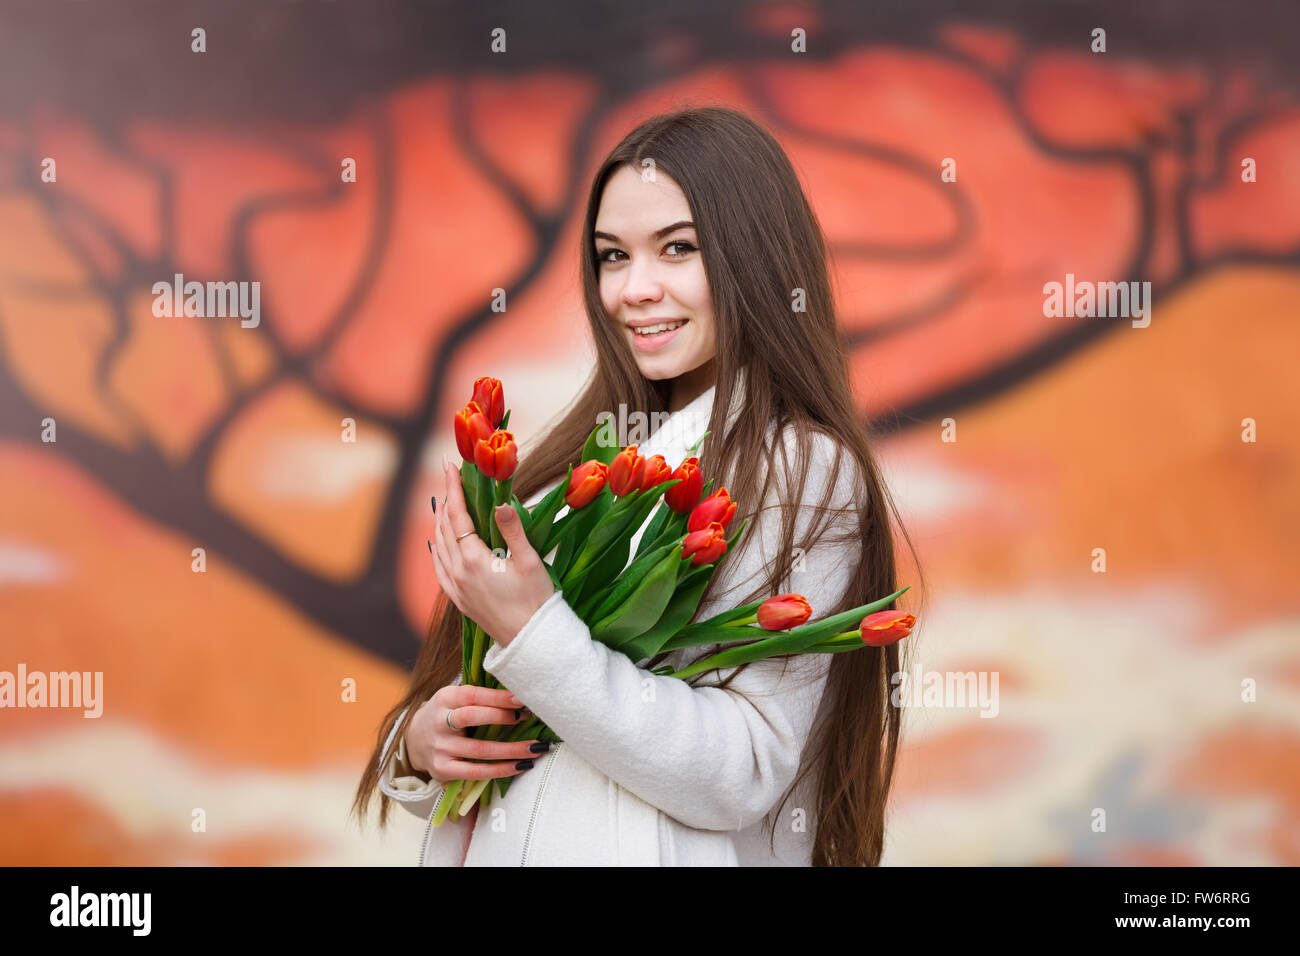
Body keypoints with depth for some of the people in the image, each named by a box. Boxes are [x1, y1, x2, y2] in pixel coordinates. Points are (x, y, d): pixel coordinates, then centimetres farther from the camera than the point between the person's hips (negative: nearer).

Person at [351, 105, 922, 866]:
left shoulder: (803, 469, -14)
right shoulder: (592, 455, 5)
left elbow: (740, 779, -23)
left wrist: (528, 630, -27)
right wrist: (417, 744, -12)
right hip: (484, 844, 6)